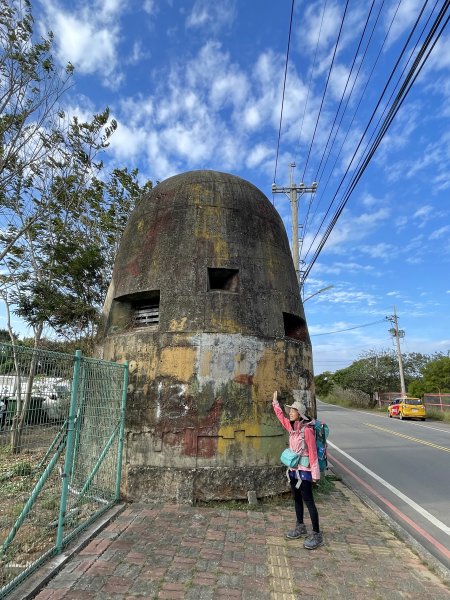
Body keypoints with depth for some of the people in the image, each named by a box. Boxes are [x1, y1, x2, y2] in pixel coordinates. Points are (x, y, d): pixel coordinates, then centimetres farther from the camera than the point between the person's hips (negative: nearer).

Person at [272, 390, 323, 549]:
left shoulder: (307, 430, -19)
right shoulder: (292, 427, 2)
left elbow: (313, 452, -18)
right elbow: (281, 417, 18)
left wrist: (315, 473, -17)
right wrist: (275, 402, 19)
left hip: (304, 470, -8)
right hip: (293, 469, 8)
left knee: (308, 501, 0)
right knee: (297, 499, 19)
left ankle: (317, 534, 12)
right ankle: (300, 527, 34)